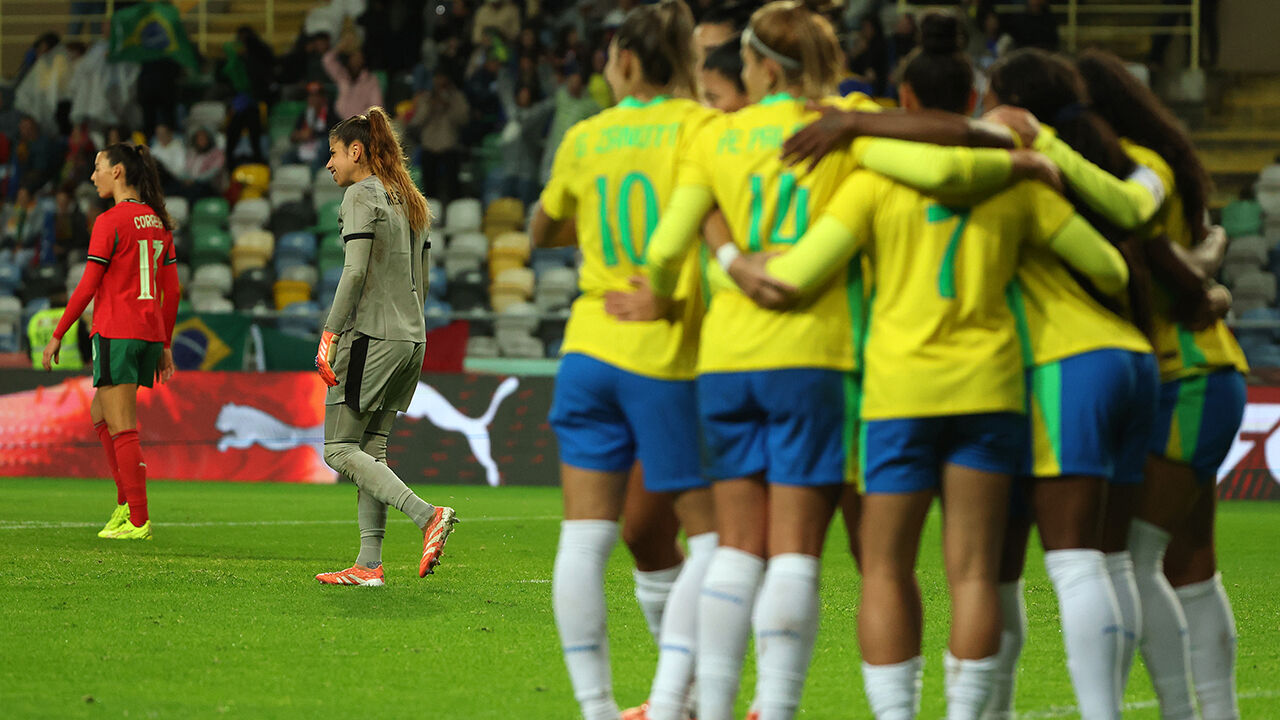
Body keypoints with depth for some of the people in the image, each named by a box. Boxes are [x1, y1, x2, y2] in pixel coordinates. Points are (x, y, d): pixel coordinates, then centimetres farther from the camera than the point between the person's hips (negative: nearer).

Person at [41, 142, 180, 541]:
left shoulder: (111, 221, -10)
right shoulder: (157, 222, 13)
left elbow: (87, 286, -11)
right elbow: (172, 290, 13)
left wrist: (57, 335, -4)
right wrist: (165, 344, 19)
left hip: (116, 332, -8)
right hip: (150, 332, 8)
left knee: (122, 429, -6)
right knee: (100, 415, 20)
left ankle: (138, 520, -9)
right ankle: (127, 503, 13)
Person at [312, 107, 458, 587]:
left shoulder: (362, 194, -7)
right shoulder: (409, 200, 17)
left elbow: (355, 271, -17)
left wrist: (329, 334, -17)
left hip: (371, 335, -8)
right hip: (412, 339, 8)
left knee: (340, 448, -5)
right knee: (370, 449, 8)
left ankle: (427, 515, -21)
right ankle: (369, 564, 2)